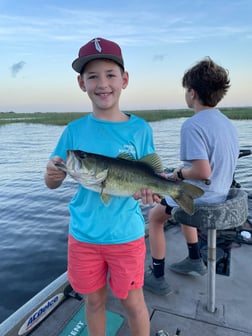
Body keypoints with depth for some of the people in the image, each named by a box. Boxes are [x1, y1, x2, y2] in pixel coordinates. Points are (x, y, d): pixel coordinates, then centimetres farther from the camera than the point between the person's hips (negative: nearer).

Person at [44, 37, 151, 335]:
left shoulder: (140, 129, -8)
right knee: (94, 300, 21)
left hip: (126, 234, -2)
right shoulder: (75, 130, -4)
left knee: (132, 302, 15)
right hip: (83, 234, 2)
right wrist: (52, 172, -22)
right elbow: (52, 183, 0)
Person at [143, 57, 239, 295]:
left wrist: (179, 173, -12)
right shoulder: (227, 123, 4)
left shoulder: (192, 125, -24)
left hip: (197, 196, -8)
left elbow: (203, 172, -32)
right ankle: (195, 261, 40)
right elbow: (220, 163, 13)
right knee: (181, 208, 35)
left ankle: (157, 278, 22)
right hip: (220, 195, 9)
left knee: (154, 217, 14)